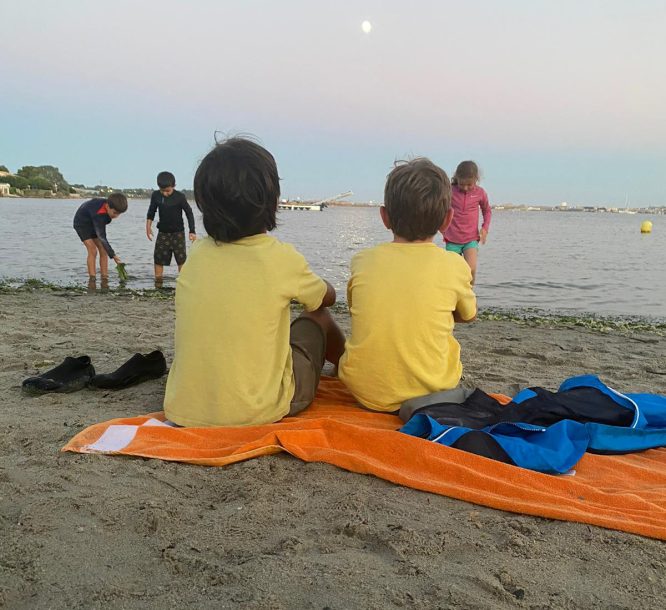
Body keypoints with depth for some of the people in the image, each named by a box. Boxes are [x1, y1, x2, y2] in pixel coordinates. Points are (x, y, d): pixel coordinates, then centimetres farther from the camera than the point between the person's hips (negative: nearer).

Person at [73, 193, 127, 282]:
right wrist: (113, 255, -45)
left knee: (103, 251, -4)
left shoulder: (108, 205, -19)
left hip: (93, 224, 7)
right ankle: (92, 280, -18)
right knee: (92, 250, -20)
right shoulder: (99, 214, -42)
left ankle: (104, 281, -4)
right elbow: (102, 237, -42)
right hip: (82, 223, -7)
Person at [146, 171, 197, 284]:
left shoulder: (180, 197, -13)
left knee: (181, 258, -3)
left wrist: (192, 231, -8)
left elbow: (189, 213, -6)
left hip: (178, 232, -3)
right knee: (158, 257, 2)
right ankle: (158, 280, 11)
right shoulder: (155, 195, -4)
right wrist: (148, 226, 3)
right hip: (163, 232, 3)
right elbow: (151, 211, 10)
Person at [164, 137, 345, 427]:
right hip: (258, 411, -4)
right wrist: (305, 284, 31)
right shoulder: (282, 259, -13)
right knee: (318, 317, 17)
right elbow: (328, 297, 8)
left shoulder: (196, 254, -2)